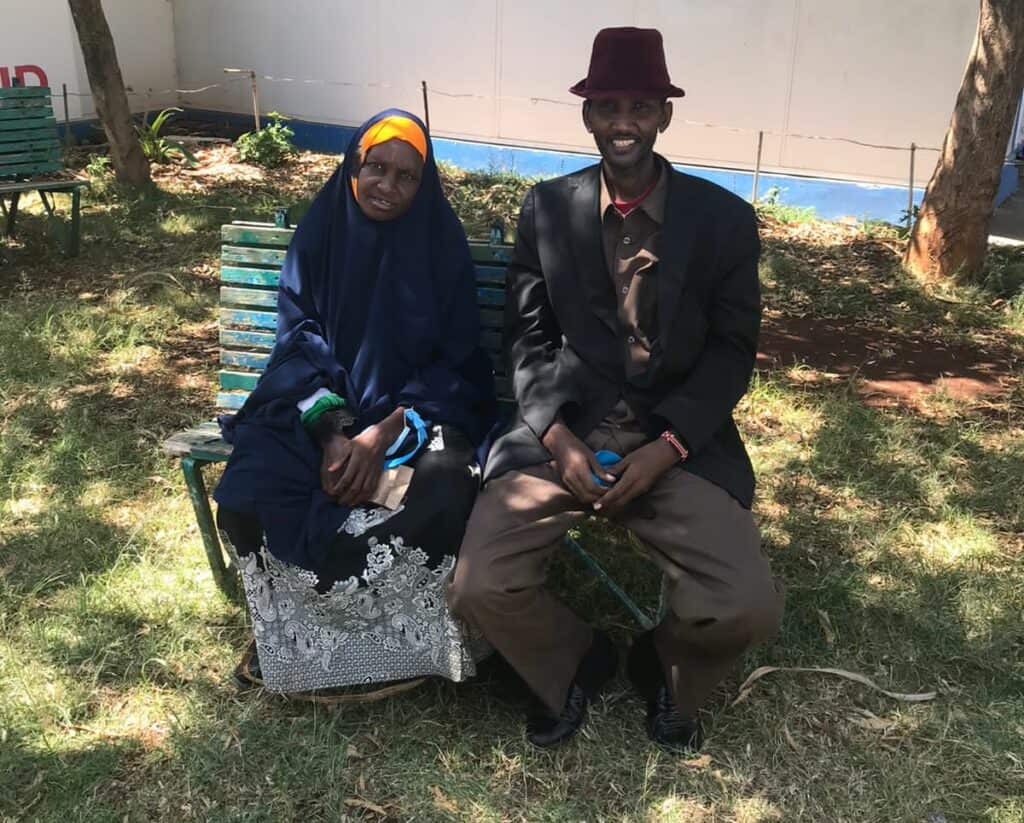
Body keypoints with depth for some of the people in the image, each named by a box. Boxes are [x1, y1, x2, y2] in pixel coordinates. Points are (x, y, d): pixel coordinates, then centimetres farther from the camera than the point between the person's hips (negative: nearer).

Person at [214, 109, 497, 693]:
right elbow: (298, 339, -3)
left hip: (420, 409, -1)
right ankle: (305, 641, -2)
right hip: (320, 406, 2)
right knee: (250, 498, -26)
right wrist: (332, 431, -20)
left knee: (442, 495, -33)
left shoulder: (442, 242, -3)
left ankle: (415, 643, -5)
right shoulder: (320, 233, 1)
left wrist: (385, 432, -21)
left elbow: (455, 360, -6)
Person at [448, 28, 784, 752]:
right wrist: (558, 436, -10)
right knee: (479, 589, -19)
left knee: (748, 609, -20)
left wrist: (666, 447, -12)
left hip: (680, 438, 0)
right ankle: (576, 662, 16)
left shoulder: (724, 218, 1)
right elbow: (528, 338, 7)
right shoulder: (547, 209, 5)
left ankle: (664, 668, 18)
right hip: (563, 431, 1)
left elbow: (732, 351, 2)